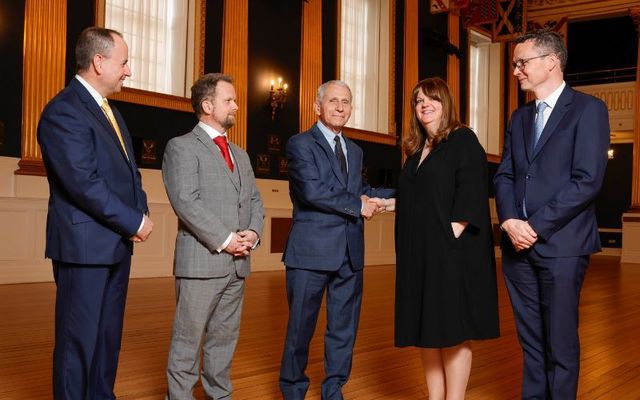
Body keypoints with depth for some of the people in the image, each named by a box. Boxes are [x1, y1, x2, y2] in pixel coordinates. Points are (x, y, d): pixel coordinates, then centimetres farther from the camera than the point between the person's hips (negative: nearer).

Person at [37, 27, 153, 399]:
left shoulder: (110, 111, 16)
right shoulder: (63, 111, -14)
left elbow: (130, 170, 17)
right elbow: (84, 183, -21)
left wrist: (142, 212, 0)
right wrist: (134, 222, -15)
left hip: (117, 242, 9)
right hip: (85, 245, -9)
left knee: (109, 335, 15)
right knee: (79, 339, 0)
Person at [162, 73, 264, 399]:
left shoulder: (240, 155, 20)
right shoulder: (181, 147, -3)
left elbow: (254, 200, 18)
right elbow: (185, 201, -14)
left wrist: (253, 232, -3)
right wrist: (225, 240, -16)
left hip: (237, 262, 7)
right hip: (201, 260, -7)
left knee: (225, 337, 13)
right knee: (188, 339, 0)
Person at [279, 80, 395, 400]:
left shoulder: (355, 151, 19)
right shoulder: (300, 144, -4)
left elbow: (358, 192, 14)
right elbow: (312, 190, -17)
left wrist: (398, 193, 1)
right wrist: (358, 205, -11)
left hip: (350, 253, 6)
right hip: (312, 251, -6)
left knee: (344, 328, 12)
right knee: (301, 326, 5)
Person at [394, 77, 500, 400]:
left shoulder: (463, 140, -3)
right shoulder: (416, 150, 18)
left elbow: (471, 194, -13)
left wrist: (452, 234, -20)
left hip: (451, 252, -7)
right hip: (418, 254, 7)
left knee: (452, 331, -3)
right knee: (426, 331, 9)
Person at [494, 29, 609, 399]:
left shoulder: (588, 109, -4)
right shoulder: (520, 117, 16)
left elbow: (588, 181, -13)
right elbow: (504, 175, 12)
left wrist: (536, 227, -14)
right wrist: (510, 221, -7)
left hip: (560, 245, -6)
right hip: (518, 245, 6)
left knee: (560, 342, 3)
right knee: (531, 339, 12)